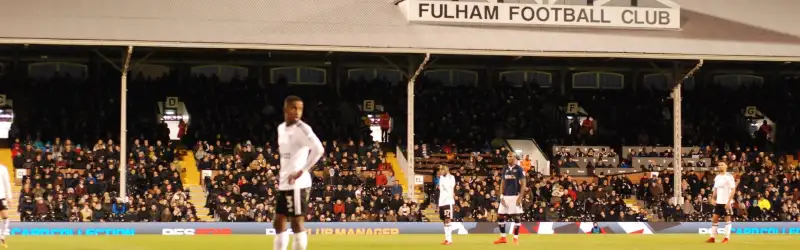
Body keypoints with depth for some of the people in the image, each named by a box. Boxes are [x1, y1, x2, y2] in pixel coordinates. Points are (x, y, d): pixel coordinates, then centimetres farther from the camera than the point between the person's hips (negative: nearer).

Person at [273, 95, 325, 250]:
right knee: (279, 222, 13)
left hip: (297, 184, -9)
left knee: (296, 223, -5)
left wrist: (301, 172, -24)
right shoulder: (281, 128, 14)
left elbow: (318, 149, -27)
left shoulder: (302, 129, -13)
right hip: (284, 183, 9)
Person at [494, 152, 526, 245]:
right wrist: (501, 196, 4)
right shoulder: (505, 169, 12)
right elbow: (502, 183, 14)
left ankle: (516, 237, 4)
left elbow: (523, 184, -6)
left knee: (516, 217, -3)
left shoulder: (519, 169, -4)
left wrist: (520, 197, -14)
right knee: (500, 216, 2)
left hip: (515, 196, -6)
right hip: (505, 196, 6)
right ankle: (503, 237, 11)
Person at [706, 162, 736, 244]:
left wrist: (729, 202, -17)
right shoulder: (717, 177, 11)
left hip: (726, 202, -7)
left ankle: (726, 238, 4)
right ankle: (713, 238, 7)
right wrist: (713, 199, 5)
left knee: (727, 219, 0)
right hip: (718, 202, 7)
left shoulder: (729, 177, -9)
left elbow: (733, 190, -12)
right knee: (714, 219, 4)